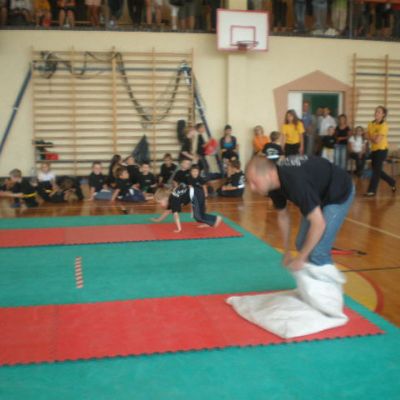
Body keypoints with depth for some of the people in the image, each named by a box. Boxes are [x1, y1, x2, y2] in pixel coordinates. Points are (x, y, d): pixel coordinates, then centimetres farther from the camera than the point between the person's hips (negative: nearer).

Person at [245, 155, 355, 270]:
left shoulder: (295, 182, -39)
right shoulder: (274, 183, -14)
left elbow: (319, 224, -35)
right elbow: (283, 216, 4)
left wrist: (299, 258, -27)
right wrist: (286, 252, 8)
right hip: (318, 193, 8)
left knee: (318, 252, -14)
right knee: (302, 244, 8)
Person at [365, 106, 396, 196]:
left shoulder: (384, 125, -14)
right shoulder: (371, 124, 7)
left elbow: (377, 140, -20)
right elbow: (369, 137, 5)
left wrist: (372, 137, -3)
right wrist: (375, 138, -13)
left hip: (382, 150, -8)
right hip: (374, 149, 8)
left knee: (376, 170, -6)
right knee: (377, 170, 13)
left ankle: (372, 191, -2)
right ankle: (392, 182, 32)